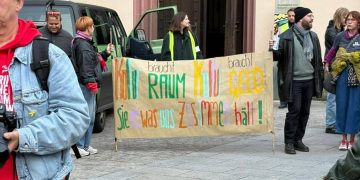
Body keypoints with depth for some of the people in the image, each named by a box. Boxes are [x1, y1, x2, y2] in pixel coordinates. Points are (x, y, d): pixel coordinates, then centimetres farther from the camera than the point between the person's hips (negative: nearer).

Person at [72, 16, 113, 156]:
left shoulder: (86, 43, 20)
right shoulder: (82, 45, -14)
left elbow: (94, 61, 27)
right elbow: (85, 66, -21)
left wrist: (106, 53, 27)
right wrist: (91, 82, -24)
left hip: (89, 85, 12)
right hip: (85, 85, -12)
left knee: (90, 116, 15)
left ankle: (86, 145, 22)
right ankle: (78, 146, -6)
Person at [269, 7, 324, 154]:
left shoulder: (313, 36, 12)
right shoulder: (286, 36, -6)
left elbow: (318, 59, 14)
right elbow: (278, 55, -6)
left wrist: (320, 76, 9)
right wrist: (272, 49, -27)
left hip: (309, 81, 6)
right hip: (294, 81, -5)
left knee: (305, 112, 8)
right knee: (294, 111, -5)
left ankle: (298, 140, 17)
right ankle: (289, 142, 3)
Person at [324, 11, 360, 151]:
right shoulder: (340, 36, 6)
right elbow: (332, 51, 19)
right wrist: (327, 64, 15)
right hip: (342, 75, 2)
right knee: (342, 106, 3)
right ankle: (343, 139, 13)